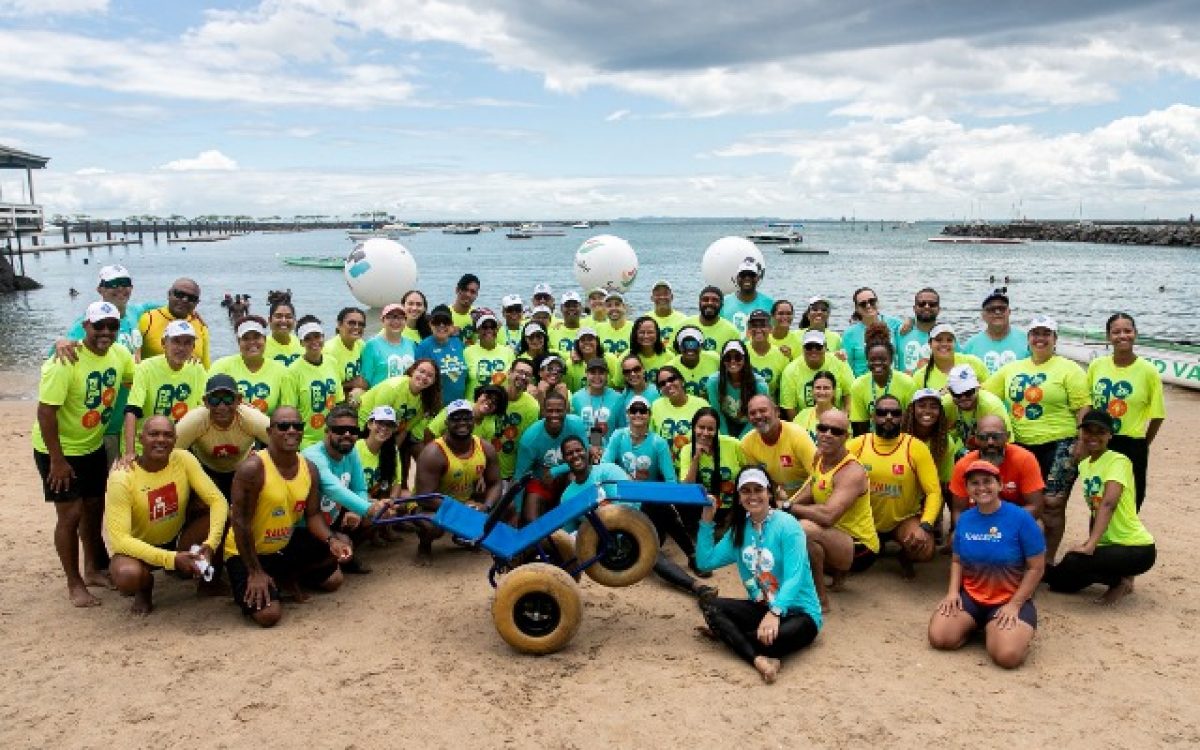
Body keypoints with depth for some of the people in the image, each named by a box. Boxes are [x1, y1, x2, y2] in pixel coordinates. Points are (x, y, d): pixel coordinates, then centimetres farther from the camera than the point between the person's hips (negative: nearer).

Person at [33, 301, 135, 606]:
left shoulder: (120, 355, -7)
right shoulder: (65, 363, -25)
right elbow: (45, 411, -24)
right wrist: (57, 460, -22)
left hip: (93, 446, 6)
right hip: (59, 450, -6)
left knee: (94, 509, 17)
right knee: (71, 514, -3)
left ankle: (93, 569, 34)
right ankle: (74, 584, 12)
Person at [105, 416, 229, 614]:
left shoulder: (183, 459, -15)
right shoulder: (122, 477, -23)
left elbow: (218, 500, -19)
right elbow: (119, 538, -27)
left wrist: (210, 544, -35)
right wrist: (171, 559, -36)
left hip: (179, 539, 3)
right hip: (139, 547, -3)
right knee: (126, 576, -37)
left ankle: (208, 576, 3)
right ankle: (145, 587, 3)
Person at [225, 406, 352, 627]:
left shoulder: (309, 468, -4)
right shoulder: (253, 467, -25)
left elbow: (313, 515, 1)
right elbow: (240, 522, -22)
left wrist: (331, 540, -20)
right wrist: (255, 572, -20)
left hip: (286, 548, 7)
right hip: (246, 552, -7)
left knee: (342, 543, 1)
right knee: (269, 614, -22)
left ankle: (286, 578, 13)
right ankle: (247, 584, 11)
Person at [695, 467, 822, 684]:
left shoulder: (787, 525, -14)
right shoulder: (739, 530, 7)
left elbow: (794, 577, -25)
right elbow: (705, 562, 2)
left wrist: (775, 613, -42)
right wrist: (706, 521, -4)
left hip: (797, 611, -6)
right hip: (760, 608, 6)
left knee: (772, 637, -39)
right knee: (708, 603, -18)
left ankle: (725, 633, -10)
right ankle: (759, 659, -35)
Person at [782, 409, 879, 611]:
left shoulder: (852, 472, -25)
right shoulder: (819, 457, 1)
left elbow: (828, 515, -38)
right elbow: (807, 496, 8)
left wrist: (789, 507, -25)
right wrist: (781, 510, -12)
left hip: (860, 548, -9)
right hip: (835, 538, 9)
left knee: (805, 528, -34)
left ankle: (821, 599, -17)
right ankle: (837, 574, 18)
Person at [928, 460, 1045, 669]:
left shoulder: (1020, 518, -13)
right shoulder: (965, 519, 2)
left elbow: (1036, 568, -9)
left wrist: (1014, 605, -14)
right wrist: (953, 591, -4)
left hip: (1010, 600, -4)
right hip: (970, 596, 4)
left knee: (1007, 656, -29)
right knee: (939, 638, -18)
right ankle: (976, 624, 13)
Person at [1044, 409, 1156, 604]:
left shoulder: (1119, 461, -15)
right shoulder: (1084, 464, 9)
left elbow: (1108, 503, -30)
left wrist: (1090, 545, -39)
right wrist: (1091, 544, 7)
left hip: (1137, 548, -8)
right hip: (1108, 543, 8)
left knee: (1073, 561, -28)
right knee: (1061, 582, 2)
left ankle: (1121, 581, -1)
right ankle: (1119, 577, 19)